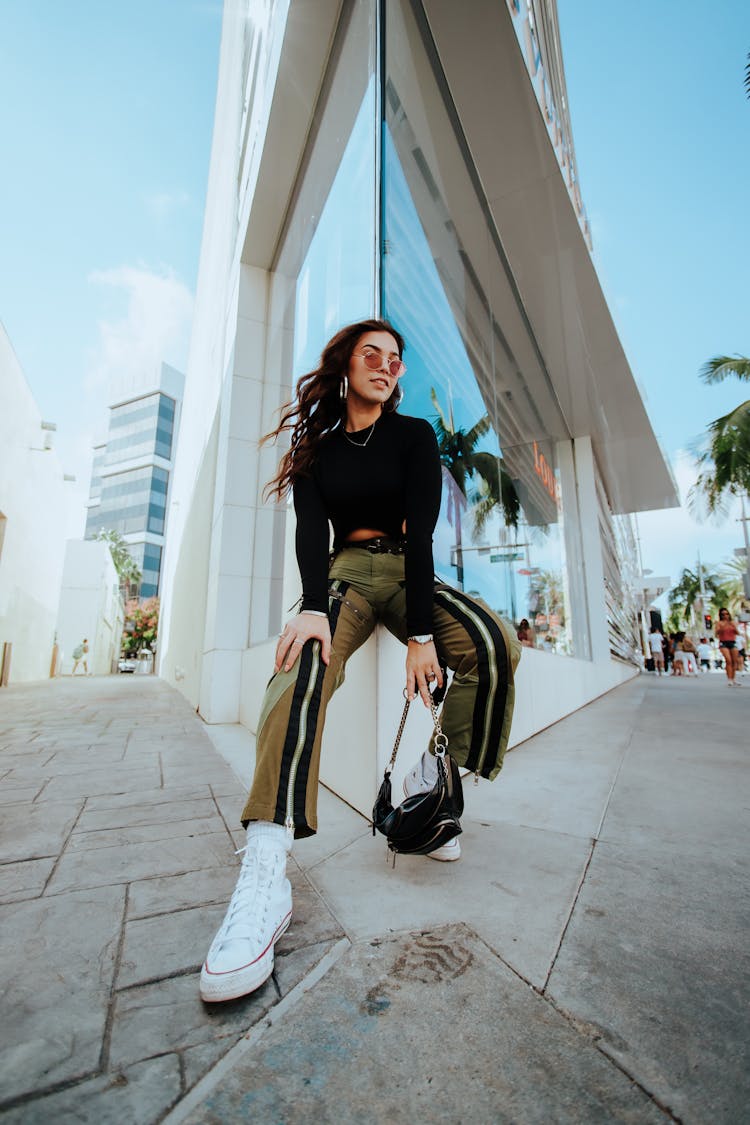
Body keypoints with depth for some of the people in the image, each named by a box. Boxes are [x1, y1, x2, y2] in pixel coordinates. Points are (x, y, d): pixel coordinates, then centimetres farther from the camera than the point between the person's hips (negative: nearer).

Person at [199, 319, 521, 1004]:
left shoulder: (414, 435, 6)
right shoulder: (317, 448, 10)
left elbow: (422, 530, -8)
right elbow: (311, 531, -5)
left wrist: (422, 632, -19)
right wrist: (313, 607, -28)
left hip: (410, 574, 1)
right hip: (345, 575, 0)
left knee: (495, 644, -27)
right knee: (306, 659, -33)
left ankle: (429, 781, -10)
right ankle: (265, 878, -36)